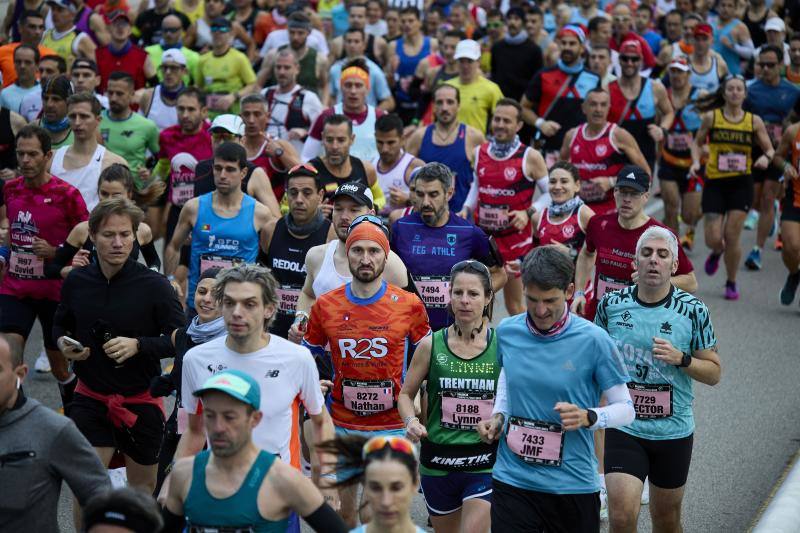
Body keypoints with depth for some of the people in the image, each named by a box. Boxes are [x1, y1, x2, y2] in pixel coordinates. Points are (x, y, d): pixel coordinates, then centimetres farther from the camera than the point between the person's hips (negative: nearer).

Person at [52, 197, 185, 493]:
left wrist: (138, 345, -27)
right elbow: (60, 324, 14)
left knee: (143, 490, 16)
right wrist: (63, 343, -8)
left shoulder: (154, 286, -14)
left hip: (141, 402, -1)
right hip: (90, 398, 2)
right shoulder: (76, 281, -4)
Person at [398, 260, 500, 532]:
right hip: (438, 463, 2)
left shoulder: (502, 345, -5)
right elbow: (406, 394, 8)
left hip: (485, 465, -2)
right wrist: (411, 422, -11)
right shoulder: (430, 345, -3)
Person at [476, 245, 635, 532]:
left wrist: (588, 418, -23)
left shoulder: (593, 340, -11)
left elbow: (625, 408, -5)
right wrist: (498, 417, 6)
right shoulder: (506, 331, 0)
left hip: (573, 484, -2)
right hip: (512, 480, 2)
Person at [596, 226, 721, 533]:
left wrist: (681, 359, -19)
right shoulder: (611, 304, -3)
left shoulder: (694, 311, -7)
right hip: (623, 428, 0)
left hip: (674, 431, 0)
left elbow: (714, 372, -2)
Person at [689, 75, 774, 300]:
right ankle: (717, 252, 35)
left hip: (741, 183, 0)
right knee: (713, 239, -4)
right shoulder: (711, 117, -1)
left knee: (732, 237, -5)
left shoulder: (754, 121, 2)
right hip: (714, 182, 0)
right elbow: (697, 142, 11)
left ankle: (731, 283, 15)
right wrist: (696, 161, -7)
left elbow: (770, 149, 7)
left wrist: (766, 157, -15)